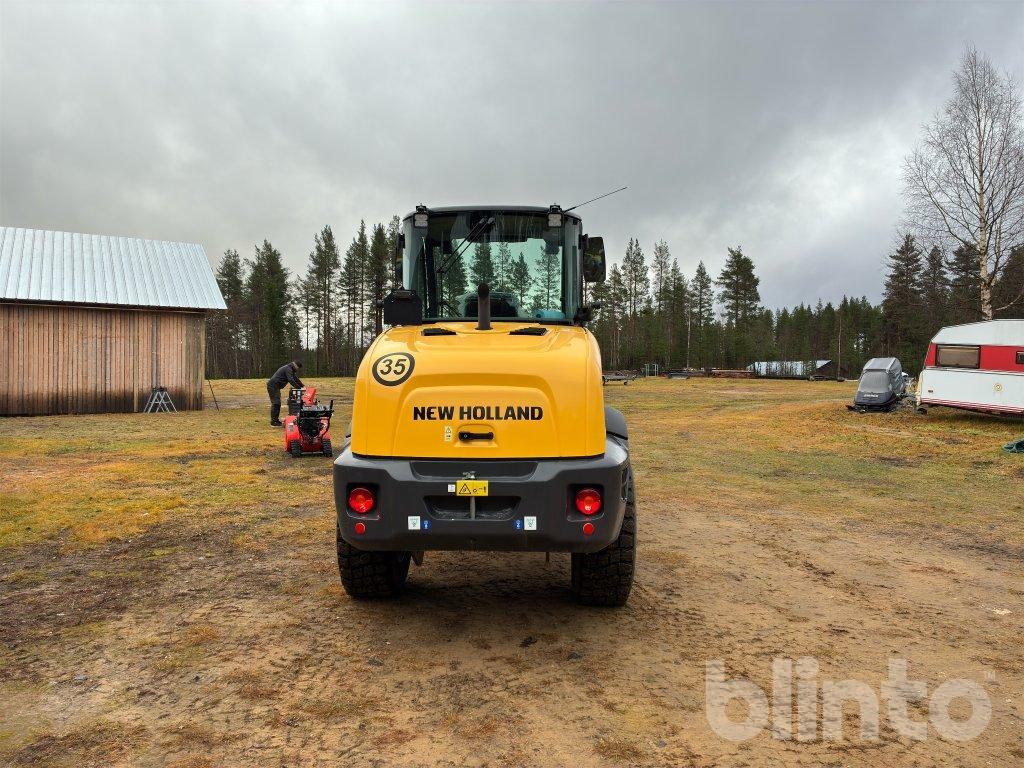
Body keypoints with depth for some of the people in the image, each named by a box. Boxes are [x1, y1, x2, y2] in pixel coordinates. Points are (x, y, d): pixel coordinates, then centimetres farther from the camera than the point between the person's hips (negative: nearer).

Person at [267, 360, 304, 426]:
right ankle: (273, 422, -11)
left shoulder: (290, 369, 18)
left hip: (275, 386, 11)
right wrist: (299, 388, -22)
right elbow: (291, 380, -24)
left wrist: (303, 386, 16)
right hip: (273, 386, -11)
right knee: (275, 403, -11)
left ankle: (276, 420, 21)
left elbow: (295, 378, 23)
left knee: (277, 403, 14)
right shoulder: (288, 369, -15)